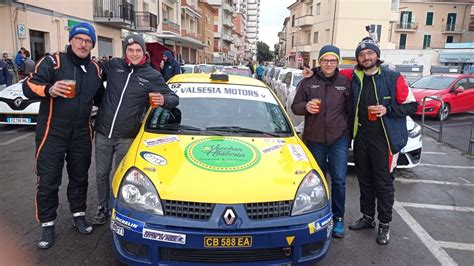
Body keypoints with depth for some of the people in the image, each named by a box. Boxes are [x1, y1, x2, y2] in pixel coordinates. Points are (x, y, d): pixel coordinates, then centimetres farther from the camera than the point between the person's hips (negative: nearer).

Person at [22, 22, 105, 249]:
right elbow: (29, 87, -15)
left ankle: (79, 215, 31)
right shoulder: (53, 61, -8)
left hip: (81, 134, 5)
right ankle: (47, 224, 17)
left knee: (79, 177, 15)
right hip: (52, 133, -4)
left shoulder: (95, 69, 9)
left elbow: (100, 98, 22)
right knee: (48, 181, 2)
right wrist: (49, 89, -32)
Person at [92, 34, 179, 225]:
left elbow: (173, 98, -3)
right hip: (103, 132, 2)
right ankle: (103, 208, 34)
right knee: (101, 173, 14)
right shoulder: (113, 65, 0)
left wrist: (164, 100, -25)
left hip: (126, 137, -2)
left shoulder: (153, 76, -5)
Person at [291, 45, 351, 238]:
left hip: (339, 139, -1)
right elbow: (295, 107, 6)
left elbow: (350, 111, 7)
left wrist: (349, 135, 5)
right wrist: (306, 106, -16)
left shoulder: (345, 83, 3)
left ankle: (338, 218, 15)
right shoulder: (308, 82, 3)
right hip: (314, 140, 1)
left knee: (339, 180, -1)